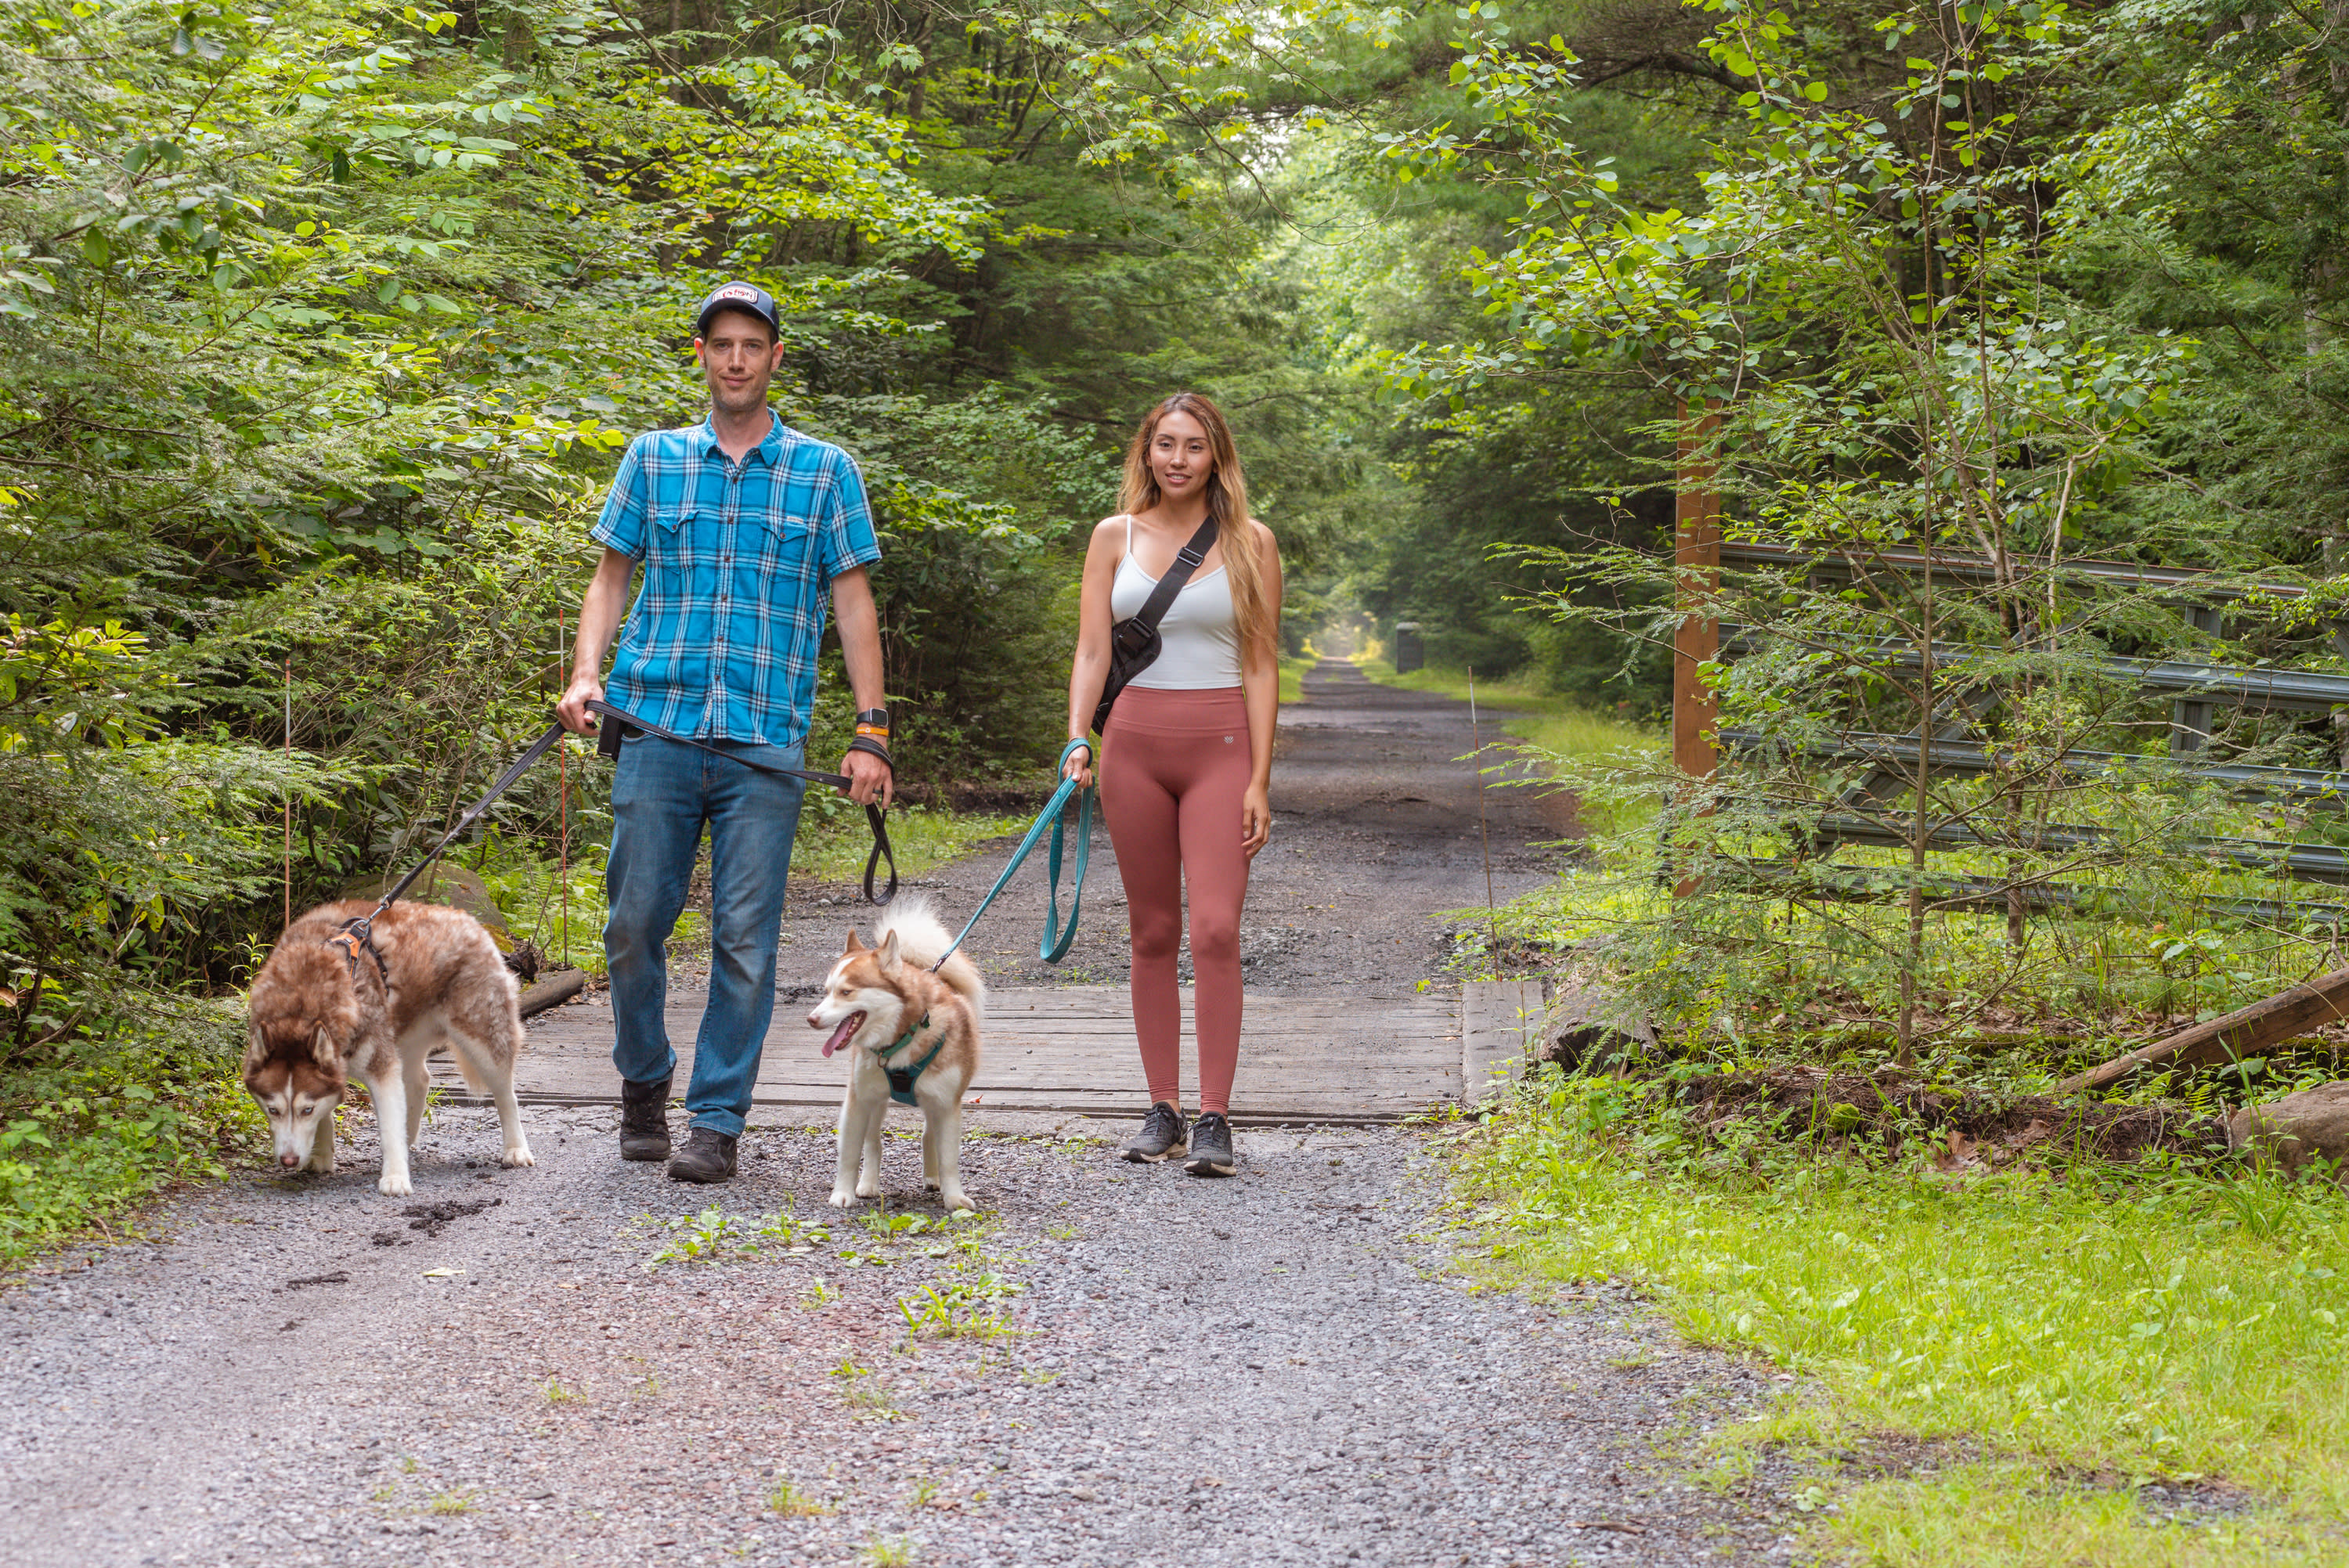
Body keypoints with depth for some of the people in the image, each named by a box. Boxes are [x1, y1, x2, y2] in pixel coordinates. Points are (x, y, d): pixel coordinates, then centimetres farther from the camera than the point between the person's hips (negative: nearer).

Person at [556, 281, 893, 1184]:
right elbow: (612, 576, 14)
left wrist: (871, 732, 0)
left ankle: (718, 1119, 5)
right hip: (658, 728, 1)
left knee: (745, 937, -3)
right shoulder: (653, 459, 12)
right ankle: (643, 1084, 24)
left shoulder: (823, 472, 7)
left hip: (766, 741, -1)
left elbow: (854, 604, 6)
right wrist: (586, 672, -4)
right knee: (636, 921, 3)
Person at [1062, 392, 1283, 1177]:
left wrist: (1259, 779, -4)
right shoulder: (1116, 536, 8)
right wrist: (1077, 739, -10)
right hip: (1135, 742, 2)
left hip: (1220, 744, -2)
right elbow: (1092, 650, 5)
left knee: (1215, 931, -12)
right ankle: (1163, 1111, 12)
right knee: (1153, 934, 6)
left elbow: (1261, 665, 2)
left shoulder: (1249, 544, 3)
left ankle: (1214, 1119, -9)